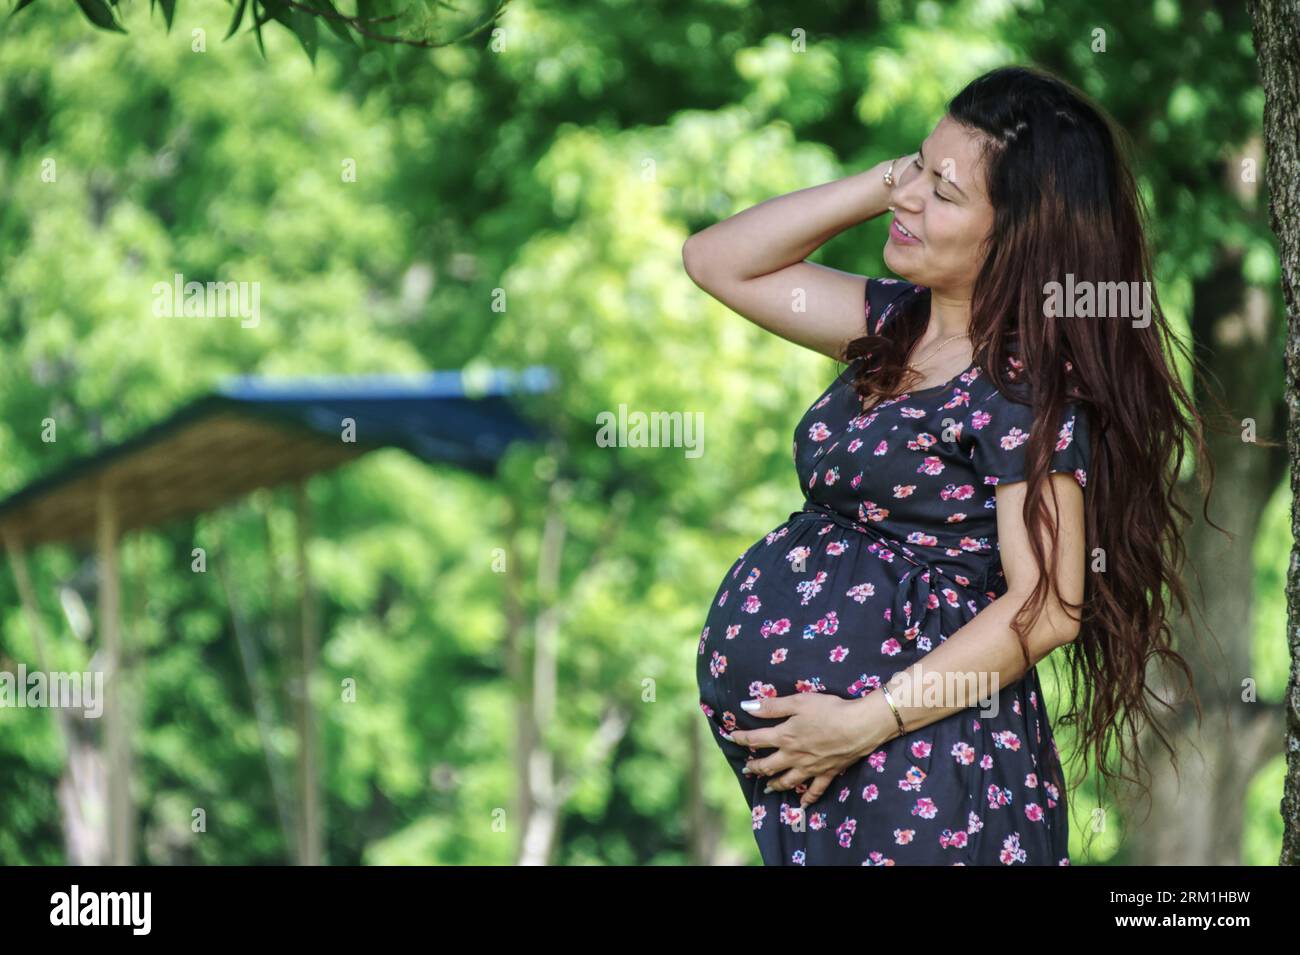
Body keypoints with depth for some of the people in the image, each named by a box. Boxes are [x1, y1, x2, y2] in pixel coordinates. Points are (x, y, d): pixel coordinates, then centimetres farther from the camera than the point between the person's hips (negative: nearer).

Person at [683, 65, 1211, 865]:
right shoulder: (898, 325, 10)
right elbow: (717, 261, 14)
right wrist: (881, 183, 3)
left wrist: (867, 722, -21)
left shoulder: (1027, 384, -13)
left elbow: (1047, 608, -19)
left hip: (919, 764, -8)